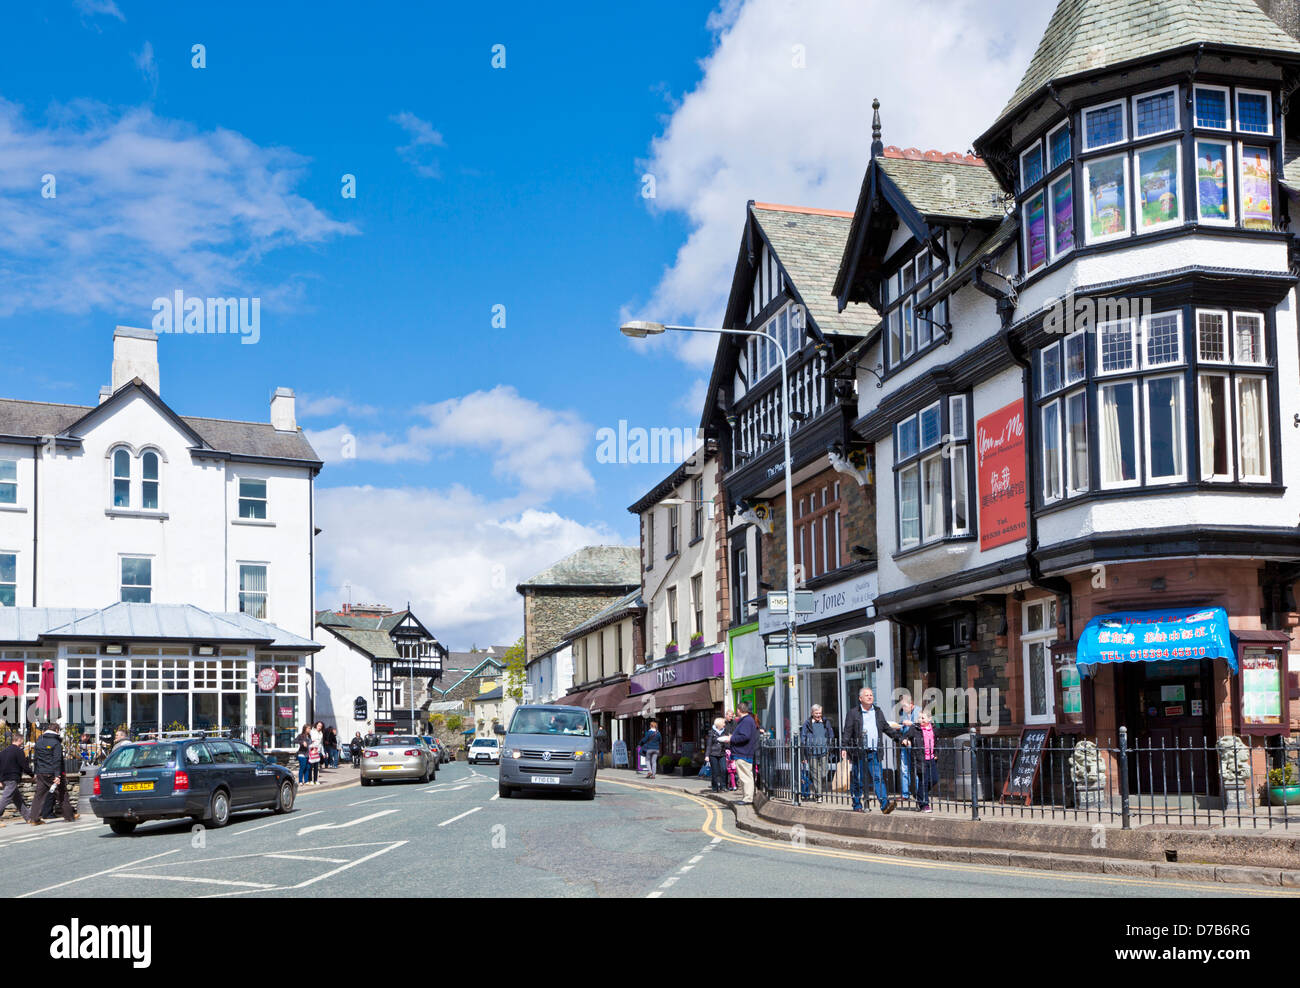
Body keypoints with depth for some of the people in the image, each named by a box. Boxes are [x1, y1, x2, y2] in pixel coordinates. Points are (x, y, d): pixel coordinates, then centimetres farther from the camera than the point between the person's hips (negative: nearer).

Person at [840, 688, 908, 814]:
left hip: (874, 752, 3)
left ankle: (885, 804, -17)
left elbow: (887, 728, 24)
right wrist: (844, 748, -11)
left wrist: (900, 739, 19)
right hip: (859, 752, -3)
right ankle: (857, 806, 15)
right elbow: (847, 732, -2)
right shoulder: (853, 713, 3)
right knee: (858, 780, 3)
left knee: (878, 777, -8)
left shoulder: (878, 712, 16)